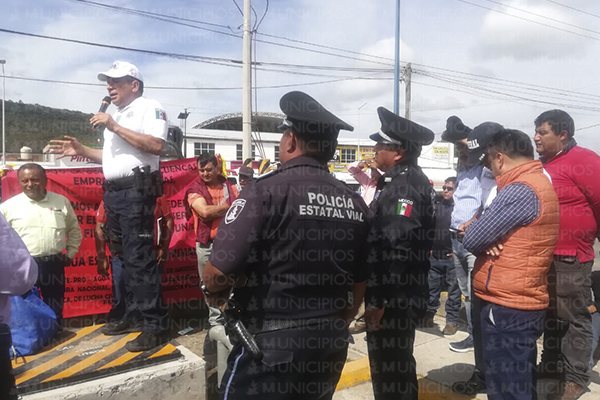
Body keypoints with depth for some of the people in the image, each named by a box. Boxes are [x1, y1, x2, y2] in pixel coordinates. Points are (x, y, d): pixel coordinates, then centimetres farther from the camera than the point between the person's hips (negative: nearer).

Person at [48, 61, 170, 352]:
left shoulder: (149, 108, -4)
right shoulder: (115, 115, 24)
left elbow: (156, 145, -20)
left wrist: (115, 127, -18)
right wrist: (80, 151, 15)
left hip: (136, 191, -9)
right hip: (114, 193, 9)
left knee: (140, 260, -11)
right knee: (124, 258, 14)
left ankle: (157, 327, -5)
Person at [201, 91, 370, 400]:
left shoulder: (266, 191, -17)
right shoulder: (355, 203, 1)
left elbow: (218, 274, -19)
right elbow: (359, 285, 9)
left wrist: (214, 294, 3)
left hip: (272, 347, -6)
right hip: (331, 347, 6)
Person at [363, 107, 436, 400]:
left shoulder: (403, 187, -20)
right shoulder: (406, 181, 12)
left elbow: (397, 251, -27)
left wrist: (378, 301, -23)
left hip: (395, 299, -10)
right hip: (401, 296, 10)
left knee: (389, 372, 4)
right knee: (397, 365, 24)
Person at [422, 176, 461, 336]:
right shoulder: (436, 205, 9)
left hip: (452, 257, -4)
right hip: (435, 256, 4)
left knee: (454, 291, 3)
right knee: (432, 287, 12)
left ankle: (451, 321, 13)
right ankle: (429, 313, 26)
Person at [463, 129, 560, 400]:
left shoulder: (520, 191, -20)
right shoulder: (538, 183, 14)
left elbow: (471, 240, -21)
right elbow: (507, 233, 14)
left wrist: (486, 241, 1)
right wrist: (491, 240, -8)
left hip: (506, 307, -10)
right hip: (523, 302, 10)